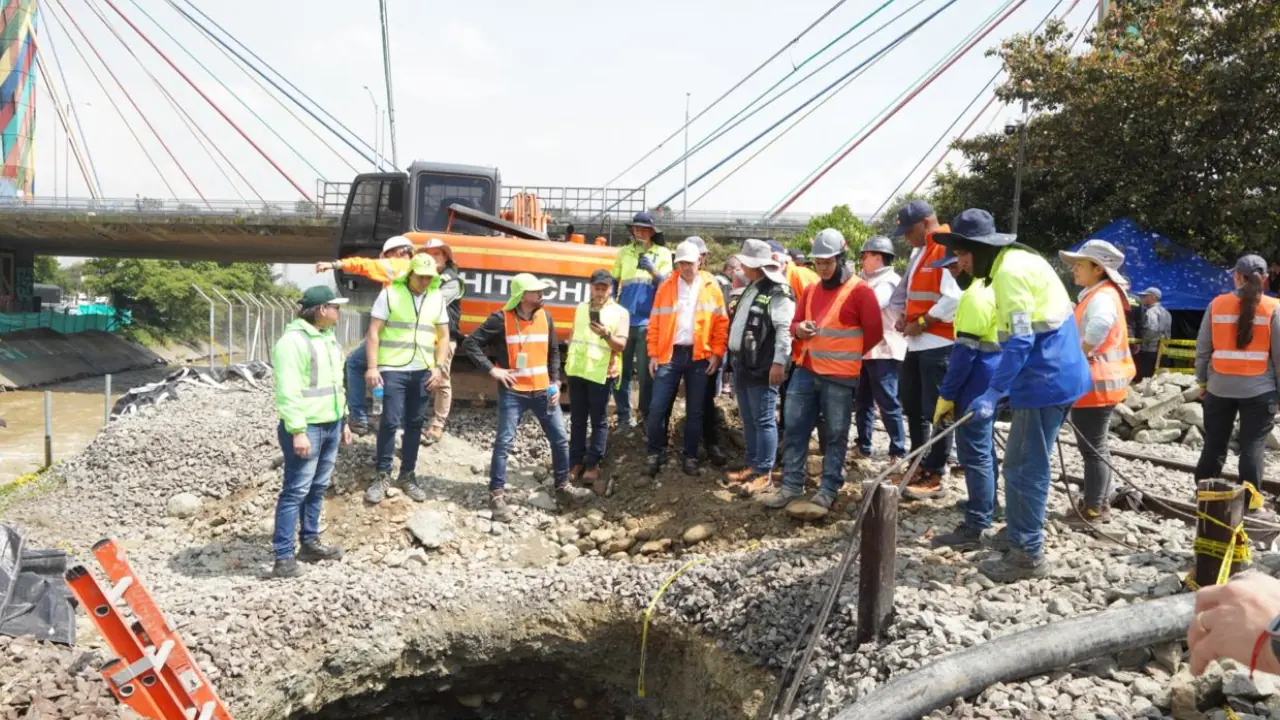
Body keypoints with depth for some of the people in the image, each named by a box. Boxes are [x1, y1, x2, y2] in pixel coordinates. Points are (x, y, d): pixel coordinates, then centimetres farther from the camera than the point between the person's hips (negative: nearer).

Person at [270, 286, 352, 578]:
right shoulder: (293, 341, -15)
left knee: (317, 489, 16)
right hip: (306, 428, -9)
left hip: (331, 425, 9)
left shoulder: (328, 337, 15)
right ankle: (284, 557, -2)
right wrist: (297, 431, -24)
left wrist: (343, 420, 21)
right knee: (296, 491, -6)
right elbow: (288, 392, -20)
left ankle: (310, 543, 26)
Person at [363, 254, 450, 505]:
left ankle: (407, 475, 20)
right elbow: (374, 332, -4)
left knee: (415, 423, 8)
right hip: (392, 369, -4)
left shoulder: (437, 298, 8)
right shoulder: (390, 294, -3)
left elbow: (443, 336, 12)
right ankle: (383, 475, 6)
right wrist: (372, 366, -11)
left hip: (423, 372, 4)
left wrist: (439, 368, 1)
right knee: (390, 421, -7)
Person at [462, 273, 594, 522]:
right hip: (513, 392, -5)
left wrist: (555, 382, 7)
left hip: (543, 391, 5)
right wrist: (491, 369, -14)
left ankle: (563, 487, 27)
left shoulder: (545, 318, 5)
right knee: (504, 442, -5)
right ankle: (497, 495, 5)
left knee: (560, 439, 10)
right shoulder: (501, 319, -11)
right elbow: (470, 343, -9)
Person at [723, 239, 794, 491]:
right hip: (743, 365, 10)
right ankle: (752, 465, 25)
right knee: (748, 420, 16)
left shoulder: (778, 292, -14)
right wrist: (734, 359, 23)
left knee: (763, 421, -2)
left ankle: (763, 472, 5)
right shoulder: (751, 289, 18)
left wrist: (779, 362, -24)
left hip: (762, 368, -10)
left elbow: (785, 330, -20)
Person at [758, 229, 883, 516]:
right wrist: (800, 329, -6)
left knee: (835, 435, 4)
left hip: (840, 376, -6)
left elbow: (874, 333, -7)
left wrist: (847, 353, 2)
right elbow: (795, 323, 18)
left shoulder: (860, 291, -9)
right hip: (806, 371, 6)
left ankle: (828, 491, 14)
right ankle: (791, 486, 15)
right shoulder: (810, 290, 11)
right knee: (794, 428, 6)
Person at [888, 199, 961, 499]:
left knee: (938, 410, -2)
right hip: (917, 342, 10)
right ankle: (919, 466, 28)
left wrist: (921, 323, -16)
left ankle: (934, 476, 7)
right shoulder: (919, 252, 17)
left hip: (939, 343, -10)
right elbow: (904, 289, 26)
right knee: (912, 404, 16)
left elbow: (954, 298, -24)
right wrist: (901, 315, 7)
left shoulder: (948, 250, -14)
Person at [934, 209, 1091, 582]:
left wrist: (994, 392, -23)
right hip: (1054, 374, 10)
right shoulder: (1019, 261, 15)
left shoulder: (1010, 272, -17)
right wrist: (1004, 386, 22)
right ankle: (1021, 544, 25)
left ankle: (1028, 555, 4)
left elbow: (1020, 341, -23)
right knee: (1021, 465, 16)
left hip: (1046, 380, -10)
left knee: (1027, 469, -3)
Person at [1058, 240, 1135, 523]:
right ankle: (1100, 503, 27)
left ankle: (1093, 509, 5)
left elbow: (1101, 324, -40)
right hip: (1099, 381, 11)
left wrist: (1077, 355, -31)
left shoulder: (1102, 296, -18)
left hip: (1095, 383, -11)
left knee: (1092, 447, -3)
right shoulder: (1098, 295, 16)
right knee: (1096, 446, 17)